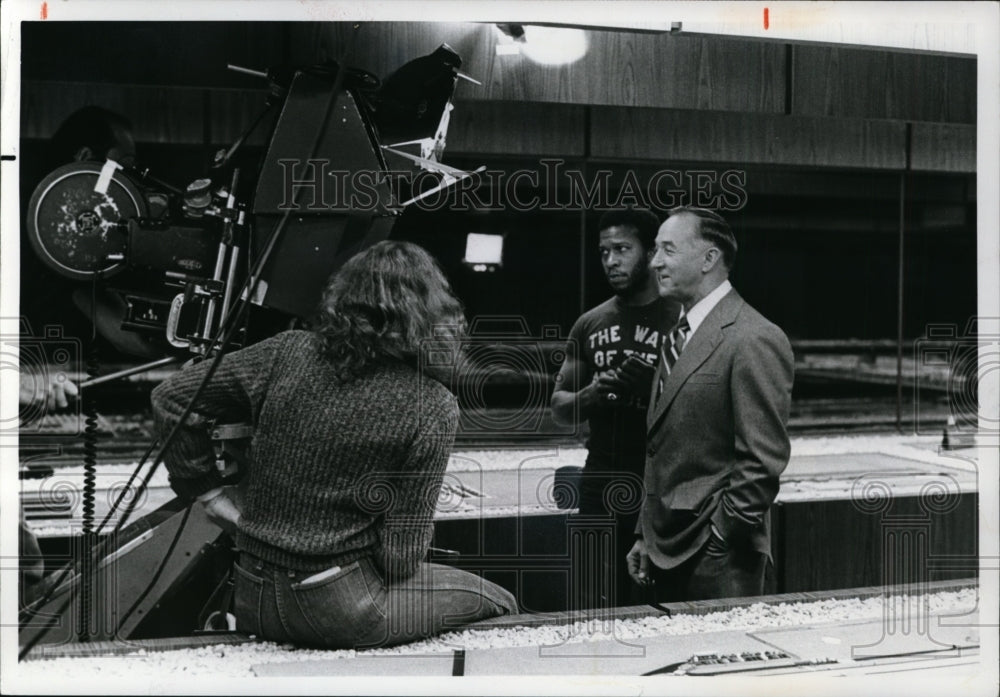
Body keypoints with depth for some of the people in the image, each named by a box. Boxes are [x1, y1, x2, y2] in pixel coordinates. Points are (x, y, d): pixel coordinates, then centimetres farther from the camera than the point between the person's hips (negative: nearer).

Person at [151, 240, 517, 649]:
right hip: (340, 608, -6)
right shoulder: (432, 407, -14)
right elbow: (402, 553, -12)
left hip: (251, 601, 6)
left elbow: (170, 398, 2)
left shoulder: (288, 353, -4)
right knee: (497, 604, 11)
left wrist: (213, 497, 9)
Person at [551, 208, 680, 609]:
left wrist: (655, 386, -22)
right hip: (599, 485, 5)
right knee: (595, 609, 9)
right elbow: (559, 407, 13)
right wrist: (591, 394, -8)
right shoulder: (590, 324, 11)